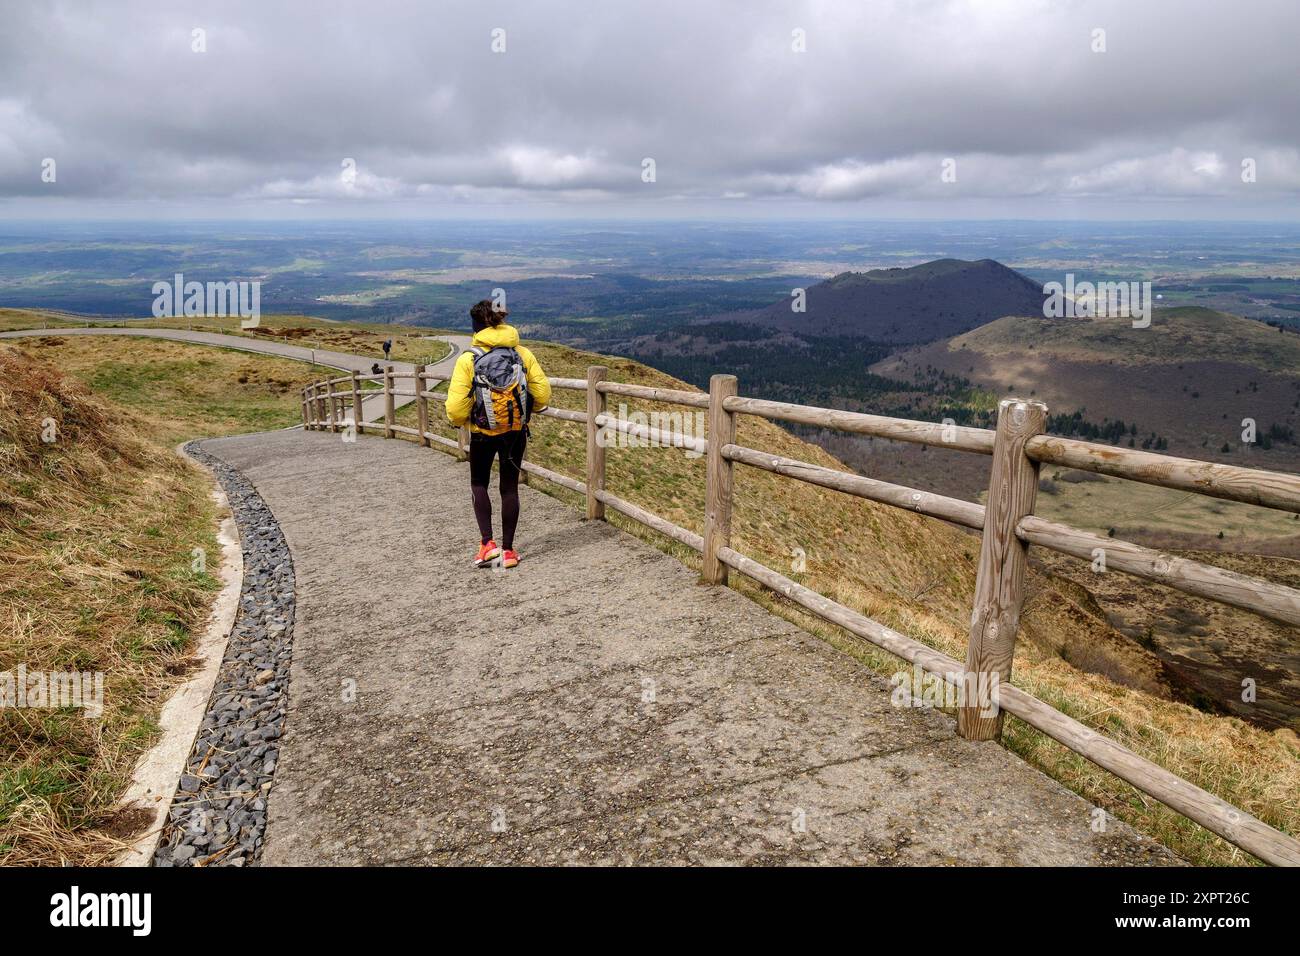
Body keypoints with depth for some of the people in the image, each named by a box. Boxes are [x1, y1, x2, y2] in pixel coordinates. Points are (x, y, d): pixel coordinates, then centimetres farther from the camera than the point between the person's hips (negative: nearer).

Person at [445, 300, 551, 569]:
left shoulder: (468, 359, -12)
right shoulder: (522, 354, -4)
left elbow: (456, 408, -14)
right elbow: (543, 395, -2)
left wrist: (459, 421, 8)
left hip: (483, 434, -2)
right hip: (516, 431, 2)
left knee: (478, 484, 18)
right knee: (510, 487, 13)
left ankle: (487, 543, 5)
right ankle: (508, 550, 17)